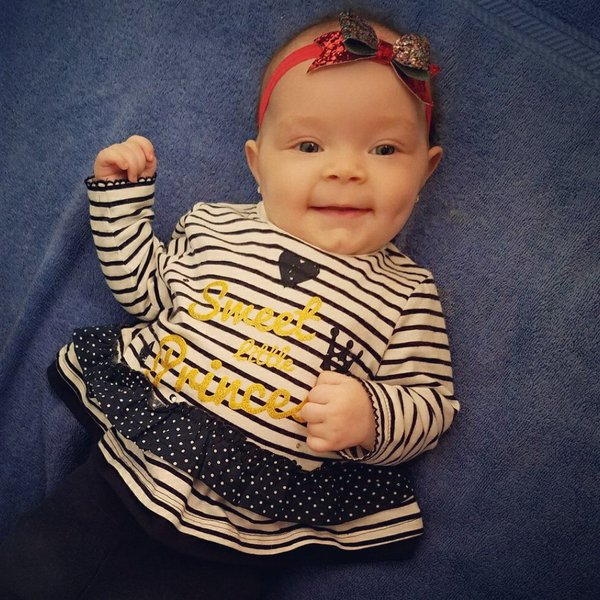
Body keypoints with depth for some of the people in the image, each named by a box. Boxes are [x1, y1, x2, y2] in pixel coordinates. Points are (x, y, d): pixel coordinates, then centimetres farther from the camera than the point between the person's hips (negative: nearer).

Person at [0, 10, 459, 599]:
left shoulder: (407, 294, -6)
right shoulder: (214, 227, 1)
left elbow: (430, 400, -4)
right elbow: (143, 292, 13)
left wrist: (372, 416, -25)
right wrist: (122, 193, 7)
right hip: (126, 464, 3)